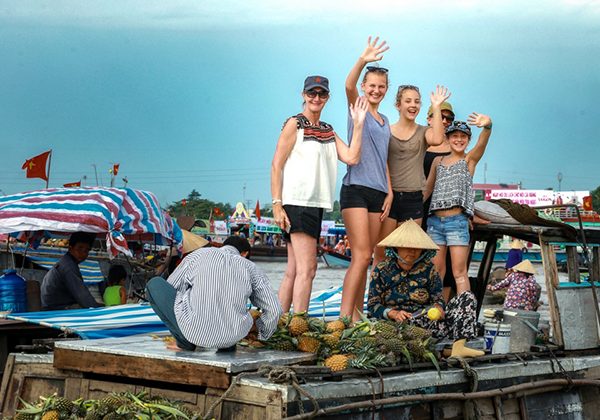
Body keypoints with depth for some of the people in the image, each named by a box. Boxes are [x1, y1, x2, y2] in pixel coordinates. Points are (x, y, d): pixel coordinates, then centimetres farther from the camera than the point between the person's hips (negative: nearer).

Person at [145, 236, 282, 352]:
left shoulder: (198, 255, 8)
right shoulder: (251, 268, 10)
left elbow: (170, 290, 17)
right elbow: (273, 309, 9)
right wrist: (263, 333, 30)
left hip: (194, 329, -3)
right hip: (233, 335, 3)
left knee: (155, 285, 18)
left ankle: (185, 342, 14)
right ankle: (227, 343, 21)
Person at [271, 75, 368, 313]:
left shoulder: (328, 130, 20)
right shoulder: (294, 125, -1)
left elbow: (351, 158, 5)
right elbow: (276, 165, -6)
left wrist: (358, 124, 1)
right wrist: (277, 205, -14)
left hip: (316, 204, 8)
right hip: (297, 202, -8)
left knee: (293, 272, 7)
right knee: (306, 269, -14)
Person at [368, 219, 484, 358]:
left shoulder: (428, 269, 9)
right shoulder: (381, 270, 3)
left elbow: (438, 298, 6)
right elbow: (373, 305, 0)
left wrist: (438, 308, -19)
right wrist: (394, 313, -19)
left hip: (428, 319, 4)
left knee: (467, 297, -14)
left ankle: (459, 346, -28)